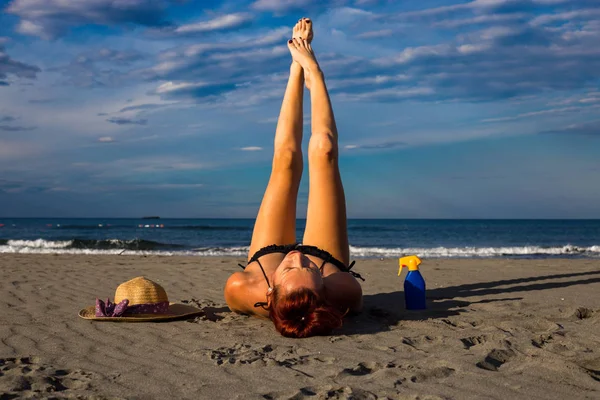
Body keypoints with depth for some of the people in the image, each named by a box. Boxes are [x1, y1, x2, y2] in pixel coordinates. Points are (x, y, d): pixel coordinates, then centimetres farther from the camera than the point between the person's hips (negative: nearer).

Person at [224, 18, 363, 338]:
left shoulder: (239, 290, -46)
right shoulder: (343, 291, -48)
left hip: (265, 257, 1)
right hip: (330, 259, -1)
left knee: (286, 158, 4)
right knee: (322, 150, -3)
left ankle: (298, 70, 32)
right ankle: (310, 72, 27)